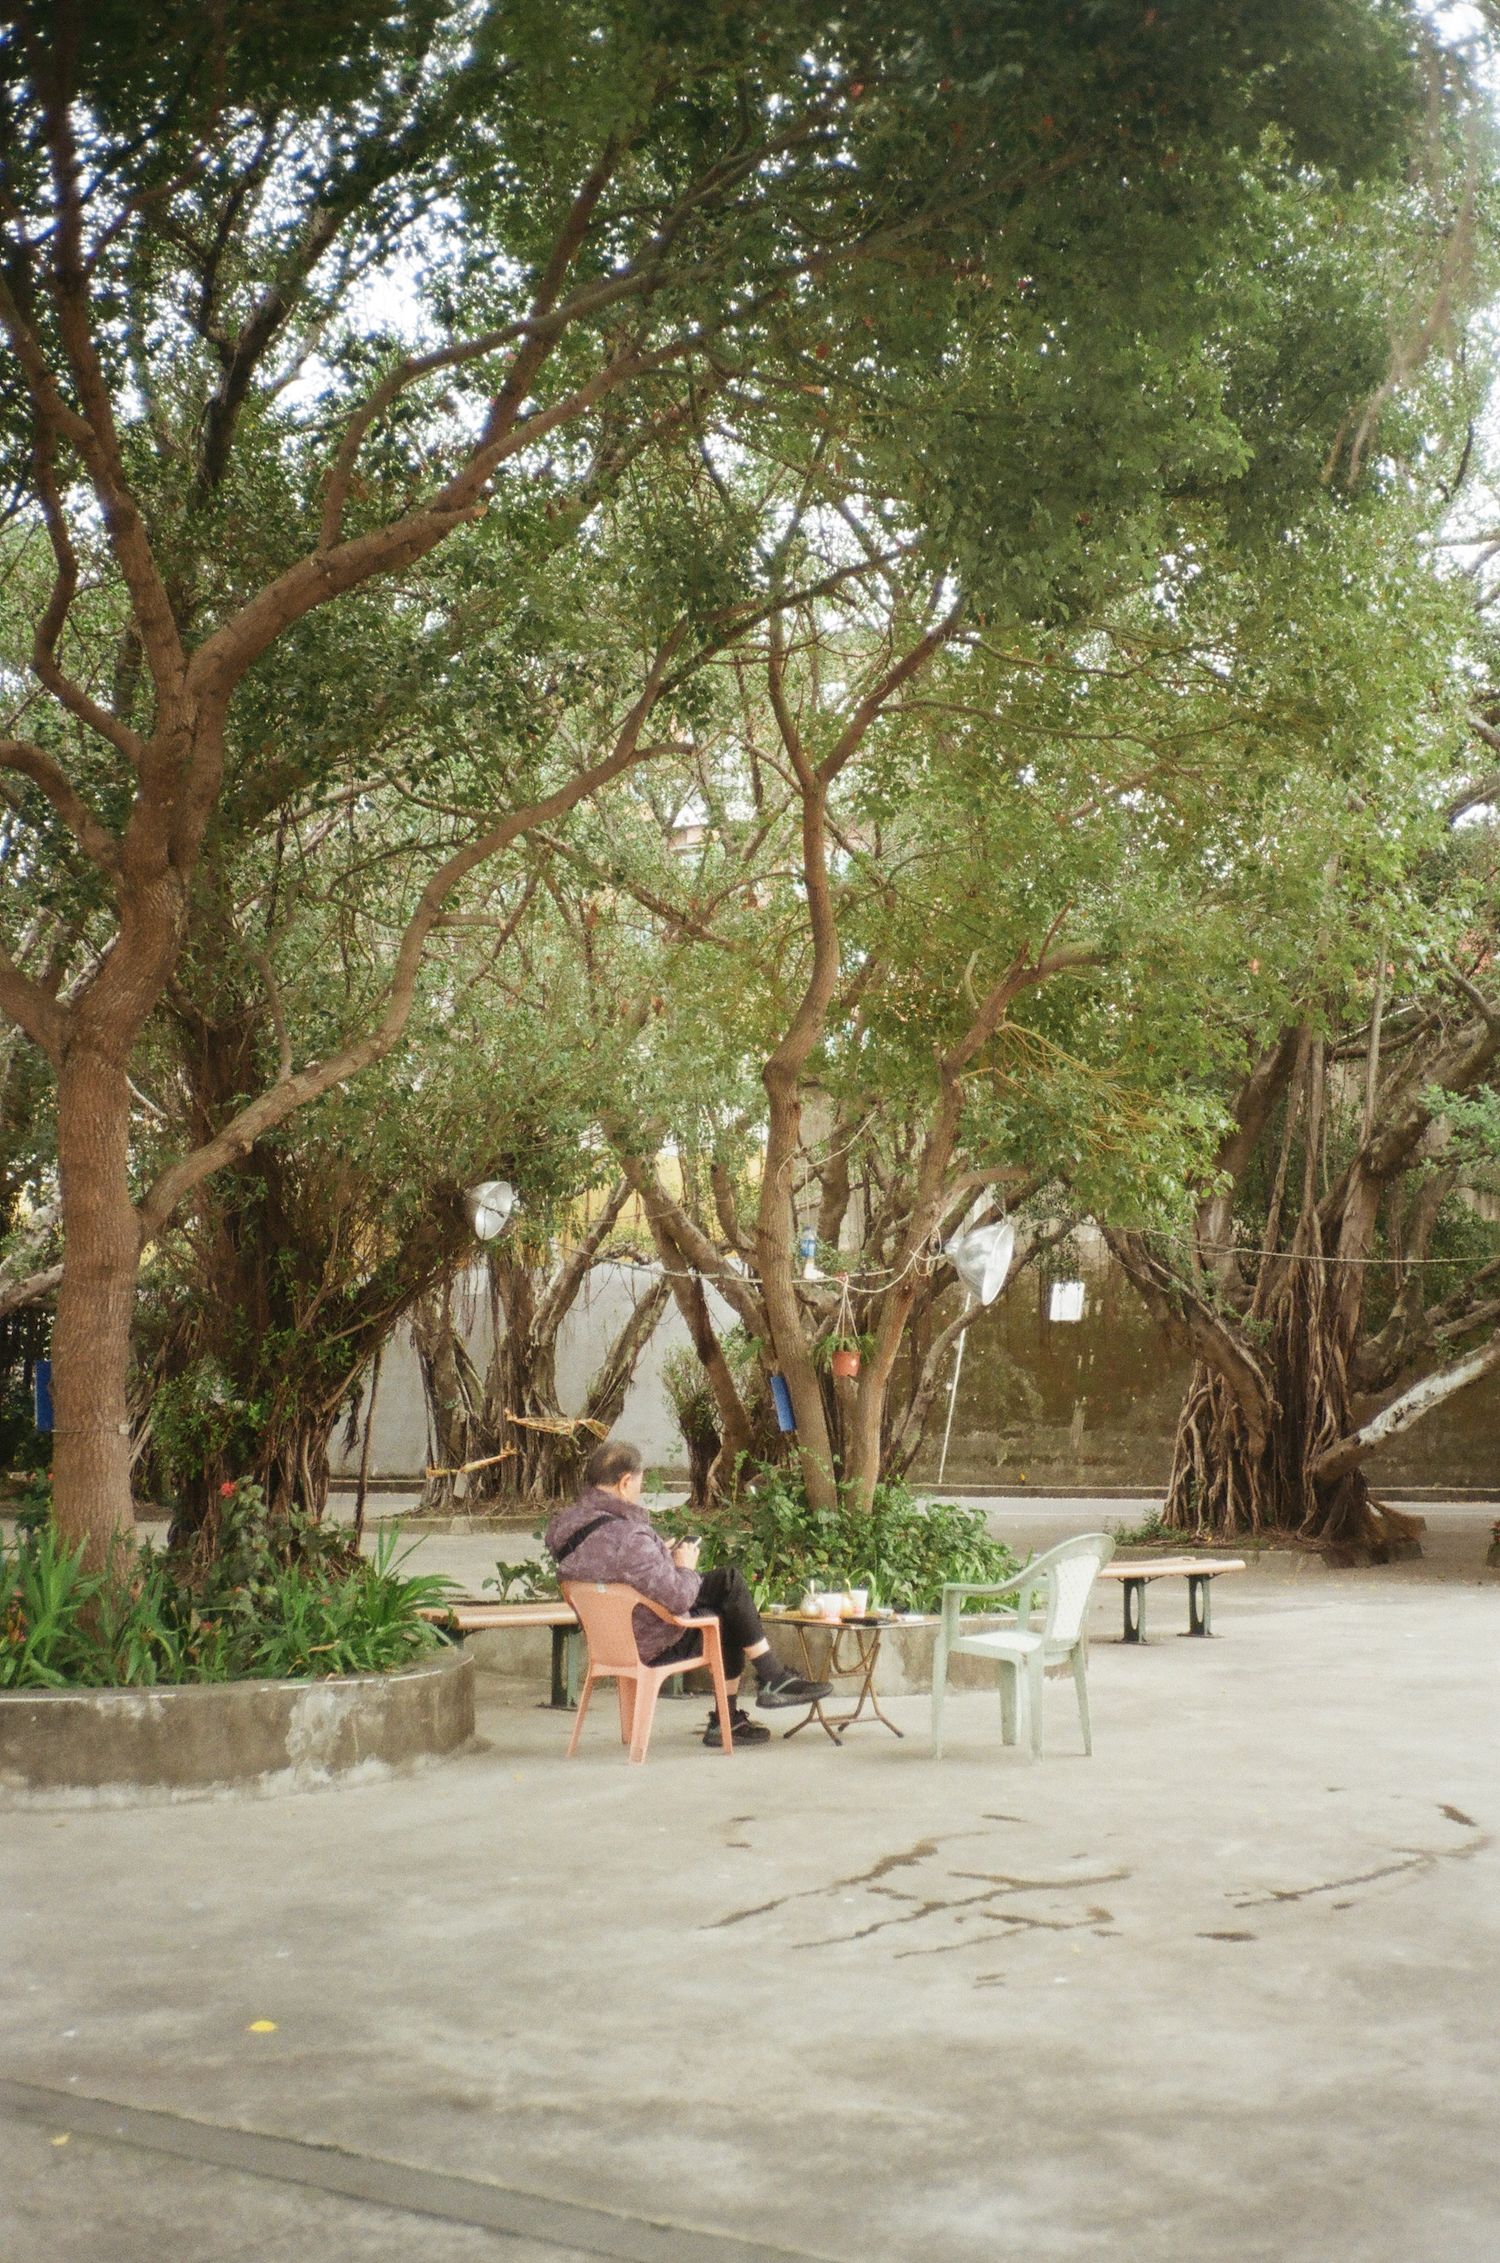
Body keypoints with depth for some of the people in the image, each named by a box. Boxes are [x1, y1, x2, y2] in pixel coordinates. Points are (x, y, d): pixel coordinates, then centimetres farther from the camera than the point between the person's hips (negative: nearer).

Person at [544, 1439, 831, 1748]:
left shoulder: (564, 1523, -5)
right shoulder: (628, 1537, -33)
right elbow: (678, 1597, -30)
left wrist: (663, 1558, 5)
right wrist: (685, 1568, -9)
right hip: (652, 1646, -9)